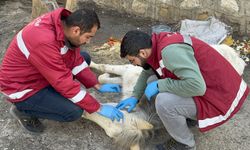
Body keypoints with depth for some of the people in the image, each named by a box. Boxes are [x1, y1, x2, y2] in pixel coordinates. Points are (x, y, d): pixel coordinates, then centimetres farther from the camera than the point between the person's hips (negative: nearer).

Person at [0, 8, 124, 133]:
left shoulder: (66, 24, -12)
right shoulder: (44, 41, -37)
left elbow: (76, 61, 1)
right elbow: (65, 83, -31)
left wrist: (98, 86, -2)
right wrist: (98, 108, -24)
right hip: (21, 86, -8)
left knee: (85, 58, 7)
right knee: (75, 111, -19)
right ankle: (23, 110, 2)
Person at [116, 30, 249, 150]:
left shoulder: (169, 50, -29)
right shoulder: (157, 45, -1)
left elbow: (196, 86, -36)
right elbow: (147, 73, 18)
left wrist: (159, 85, -24)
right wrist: (135, 97, 9)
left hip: (221, 95, -9)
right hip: (207, 86, 9)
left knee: (163, 102, -26)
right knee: (152, 81, 4)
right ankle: (188, 116, 14)